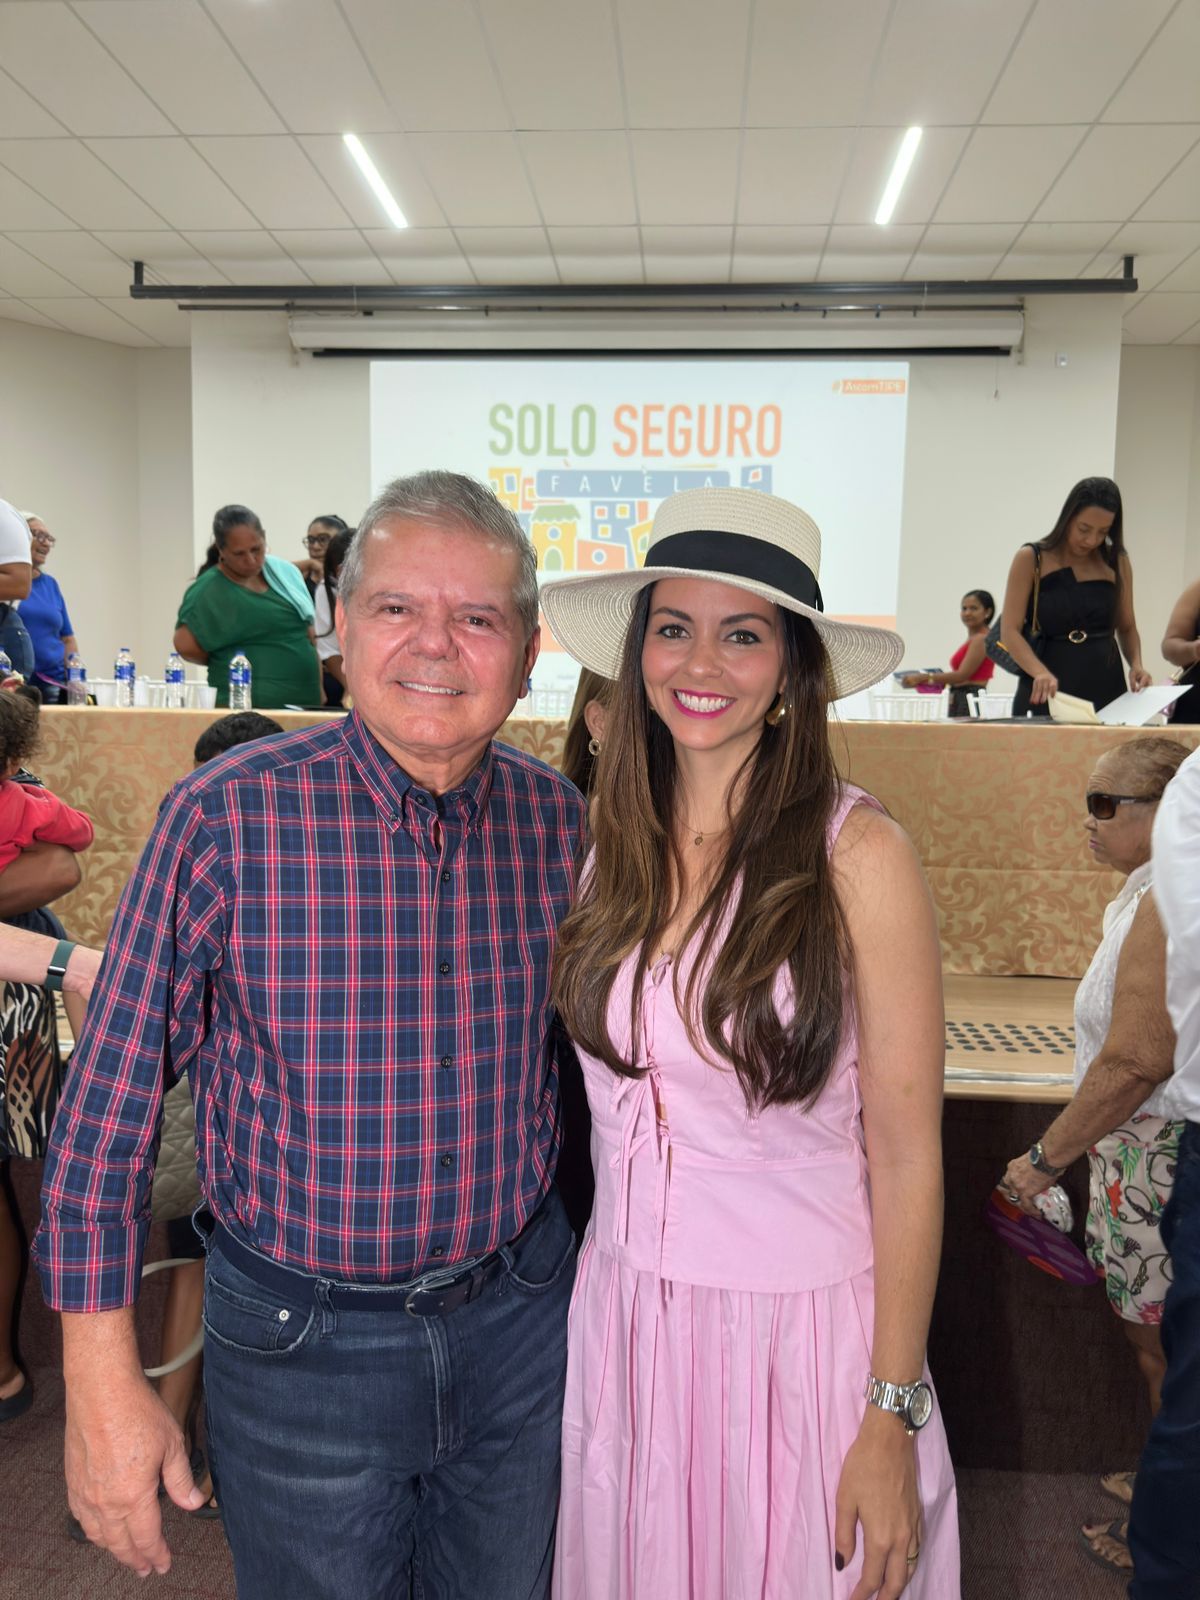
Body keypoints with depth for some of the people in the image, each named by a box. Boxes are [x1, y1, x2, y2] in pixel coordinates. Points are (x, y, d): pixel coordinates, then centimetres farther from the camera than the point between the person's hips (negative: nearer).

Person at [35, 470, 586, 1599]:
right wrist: (102, 1384, -10)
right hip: (301, 1338, -3)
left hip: (522, 1323, 4)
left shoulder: (559, 820, -8)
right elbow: (110, 1098, -12)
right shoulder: (225, 818, -18)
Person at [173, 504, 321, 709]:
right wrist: (224, 662, -1)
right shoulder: (208, 591, -9)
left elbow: (308, 627, 17)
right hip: (250, 708, -6)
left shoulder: (286, 572, 9)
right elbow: (186, 645, -17)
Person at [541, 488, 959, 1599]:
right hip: (622, 1316, 4)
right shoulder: (609, 846, -2)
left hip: (801, 1330, -4)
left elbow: (906, 1158, -12)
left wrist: (893, 1421, -10)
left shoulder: (856, 855, -15)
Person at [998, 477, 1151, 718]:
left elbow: (1126, 628, 18)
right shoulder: (1031, 559, -1)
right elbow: (1010, 631, -8)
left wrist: (1136, 664, -3)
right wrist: (1040, 672, -25)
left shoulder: (1117, 563, 10)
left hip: (1105, 688, 3)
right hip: (1044, 695, -3)